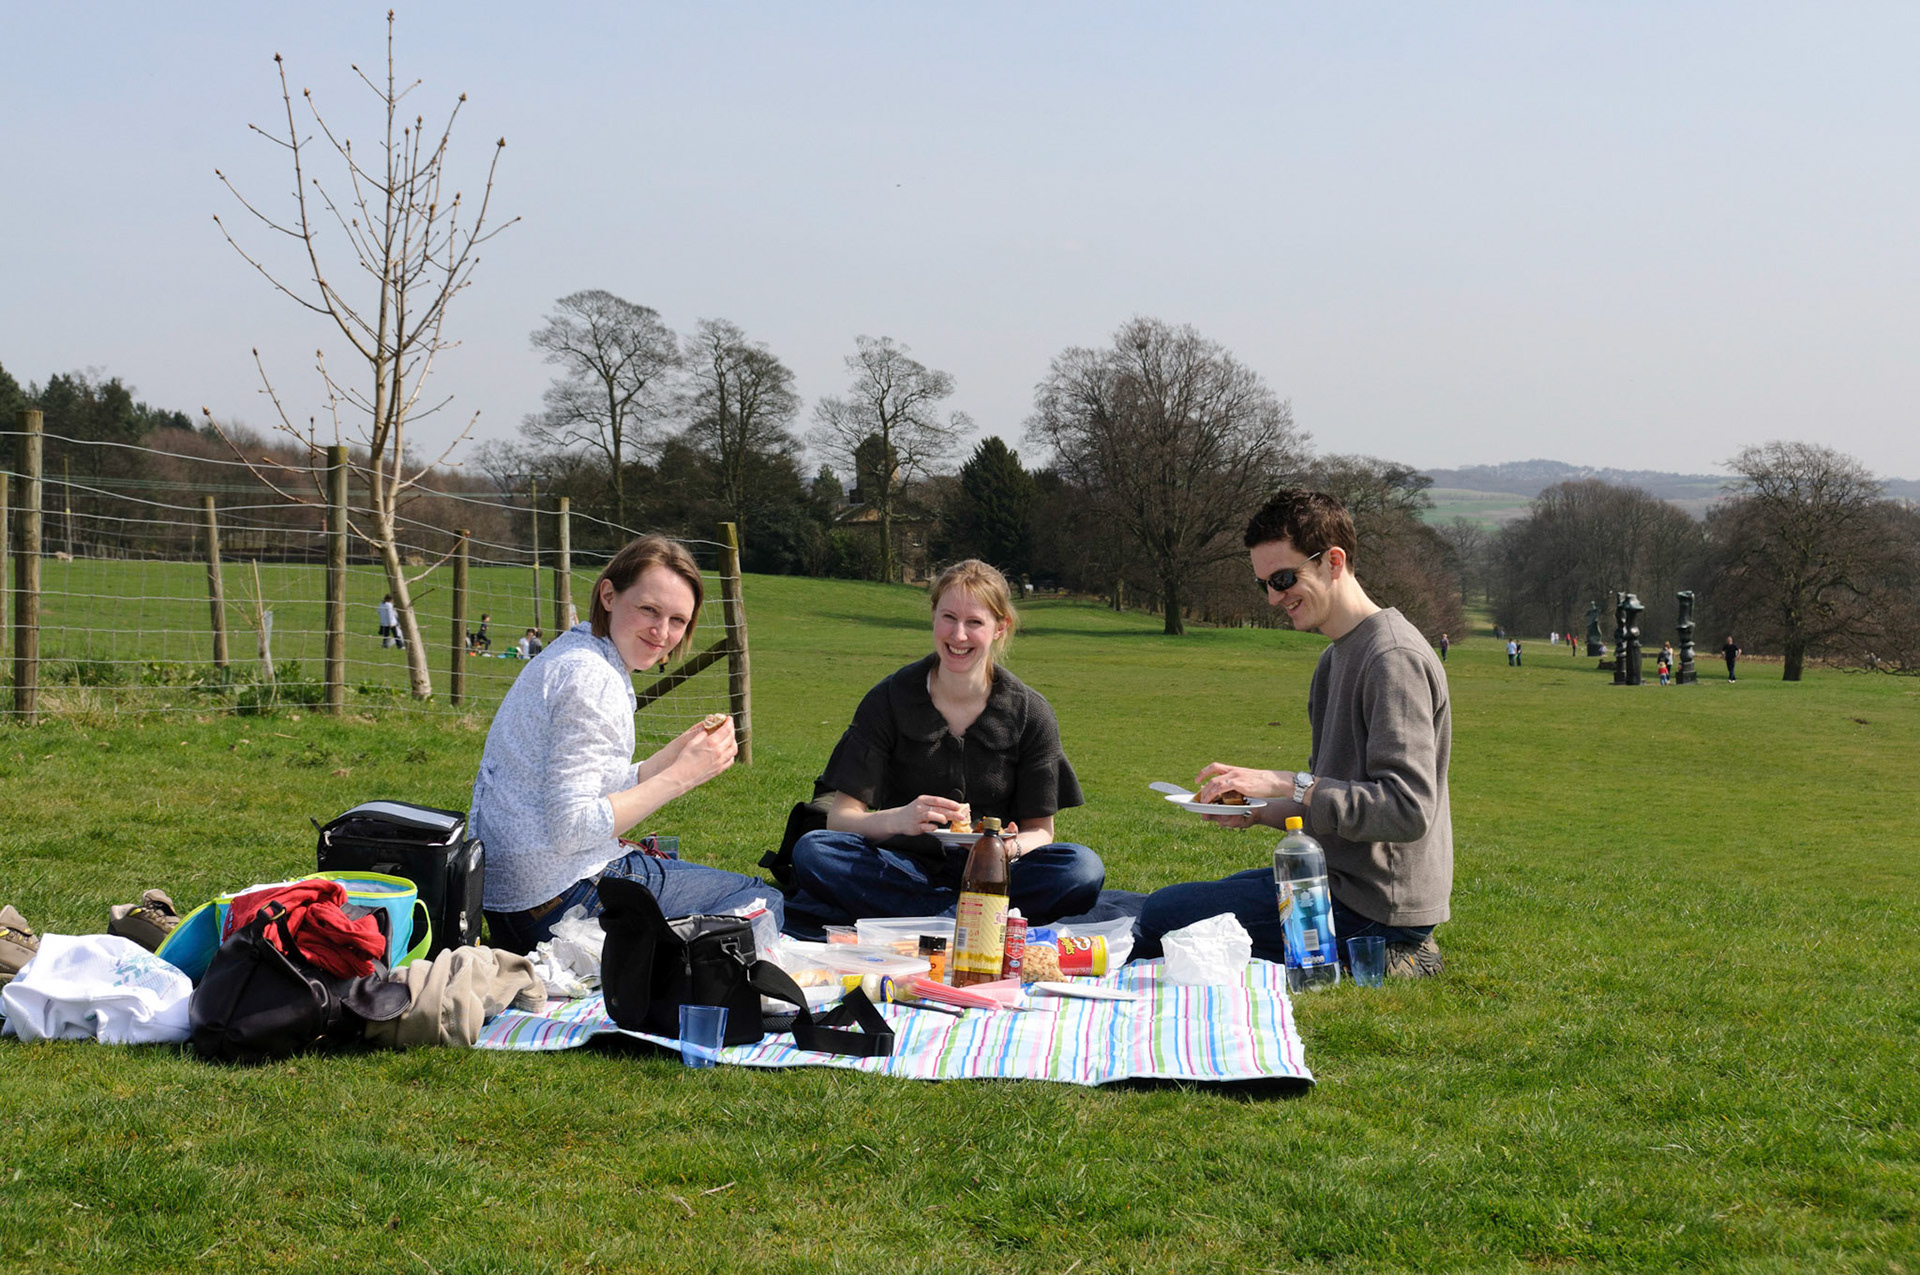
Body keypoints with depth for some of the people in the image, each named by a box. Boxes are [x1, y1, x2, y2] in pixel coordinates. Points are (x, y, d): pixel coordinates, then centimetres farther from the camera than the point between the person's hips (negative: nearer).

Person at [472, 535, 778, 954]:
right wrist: (682, 775, -19)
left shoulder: (571, 655, 13)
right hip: (558, 905, -10)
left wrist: (682, 749, 4)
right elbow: (571, 828, -24)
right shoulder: (592, 678, -19)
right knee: (763, 901, 2)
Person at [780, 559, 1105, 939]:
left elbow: (1040, 829, 3)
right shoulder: (888, 701, -2)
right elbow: (840, 817, -7)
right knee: (812, 852, -29)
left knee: (1083, 868, -29)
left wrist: (1014, 846, -22)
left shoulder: (1030, 713, -1)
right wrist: (898, 819, -29)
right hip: (909, 870, 0)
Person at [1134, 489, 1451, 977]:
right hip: (1341, 877, 11)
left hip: (1374, 903, -11)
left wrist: (1288, 785, -26)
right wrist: (1260, 811, 3)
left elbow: (1408, 810, -26)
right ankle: (1370, 956, 9)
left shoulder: (1394, 658, -18)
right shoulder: (1337, 657, 15)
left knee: (1159, 917, -12)